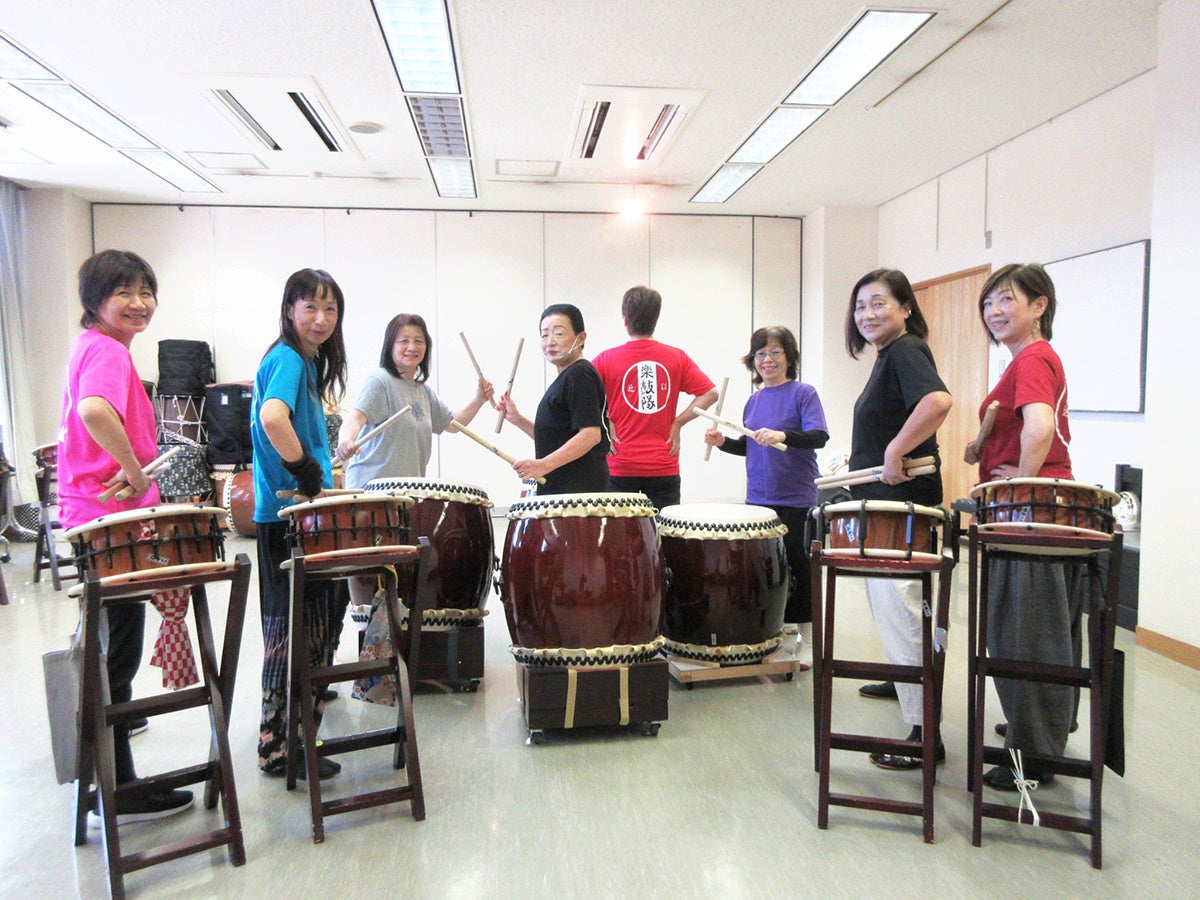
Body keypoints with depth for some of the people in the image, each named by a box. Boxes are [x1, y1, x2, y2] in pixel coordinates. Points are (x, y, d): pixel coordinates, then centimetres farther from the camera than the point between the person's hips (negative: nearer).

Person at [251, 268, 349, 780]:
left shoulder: (307, 362, 15)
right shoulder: (287, 358, -14)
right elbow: (272, 417, -34)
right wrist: (308, 473, -25)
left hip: (304, 513, 9)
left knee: (319, 617, 20)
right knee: (293, 630, -1)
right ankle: (280, 750, 11)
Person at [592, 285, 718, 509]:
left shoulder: (605, 360, -4)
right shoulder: (677, 358, 2)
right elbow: (710, 393, -1)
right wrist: (677, 423, 2)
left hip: (620, 468, -1)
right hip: (664, 468, 2)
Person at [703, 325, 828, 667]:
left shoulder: (803, 393, -6)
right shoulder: (754, 399, 13)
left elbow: (819, 436, -17)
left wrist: (783, 436, -32)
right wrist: (724, 442, 1)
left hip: (795, 499, -6)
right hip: (758, 498, 6)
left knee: (796, 565, 1)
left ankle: (808, 638, 14)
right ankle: (781, 622, 28)